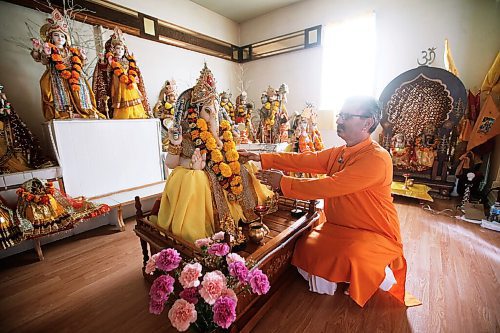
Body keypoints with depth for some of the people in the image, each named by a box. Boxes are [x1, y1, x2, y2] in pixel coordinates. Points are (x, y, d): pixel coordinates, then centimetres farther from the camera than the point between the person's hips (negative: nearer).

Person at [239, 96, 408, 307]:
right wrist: (261, 158, -10)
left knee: (353, 259, -29)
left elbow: (330, 186, -30)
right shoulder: (338, 153, 4)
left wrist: (283, 183, -25)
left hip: (375, 234, -6)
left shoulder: (377, 158, -22)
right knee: (307, 248, -11)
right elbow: (302, 160, -4)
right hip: (339, 227, 6)